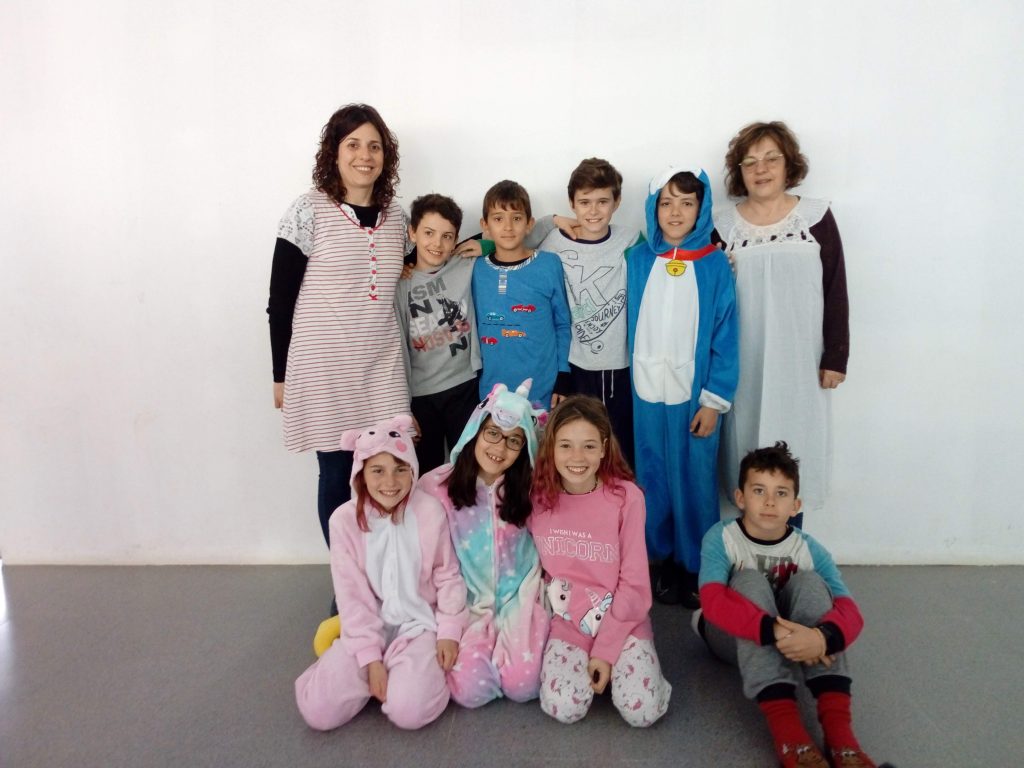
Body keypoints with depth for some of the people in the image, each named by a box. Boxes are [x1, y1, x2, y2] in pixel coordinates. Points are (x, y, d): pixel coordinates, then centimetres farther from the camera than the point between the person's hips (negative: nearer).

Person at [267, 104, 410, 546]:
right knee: (336, 476, 7)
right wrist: (281, 376, -4)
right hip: (323, 370, -4)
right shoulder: (308, 212, -7)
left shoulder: (394, 216, 8)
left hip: (382, 370, 4)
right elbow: (280, 302, -4)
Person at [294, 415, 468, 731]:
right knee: (318, 711, -14)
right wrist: (370, 656, -12)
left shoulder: (430, 512, -11)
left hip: (420, 625, -2)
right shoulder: (345, 519, -10)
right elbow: (351, 594, -8)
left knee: (409, 710, -25)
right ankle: (372, 667, 13)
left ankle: (419, 667, 8)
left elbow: (448, 577, -2)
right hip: (367, 628, 2)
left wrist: (449, 632, -9)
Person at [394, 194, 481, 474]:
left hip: (465, 387, 1)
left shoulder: (468, 269, -3)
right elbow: (397, 350, -3)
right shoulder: (399, 285, -4)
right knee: (427, 477, 12)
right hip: (419, 396, 0)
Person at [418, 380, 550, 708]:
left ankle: (510, 642, 15)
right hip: (467, 602, 0)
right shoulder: (436, 486, -8)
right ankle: (471, 647, 15)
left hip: (519, 598, 1)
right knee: (471, 689, -19)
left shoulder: (530, 488, -3)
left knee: (522, 686, -18)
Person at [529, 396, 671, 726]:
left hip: (622, 618, -1)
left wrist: (607, 648, -13)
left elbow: (635, 584, -11)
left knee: (642, 711, -19)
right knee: (565, 707, -19)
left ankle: (613, 660, 12)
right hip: (565, 621, 2)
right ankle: (586, 663, 12)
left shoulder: (626, 497, -15)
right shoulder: (538, 494, -8)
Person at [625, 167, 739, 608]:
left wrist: (714, 400, -8)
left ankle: (696, 568, 23)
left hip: (693, 395, -2)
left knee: (695, 482, 7)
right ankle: (661, 561, 27)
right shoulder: (637, 260, 2)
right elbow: (629, 325, 4)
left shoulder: (715, 265, -3)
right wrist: (630, 382, 0)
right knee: (653, 481, 11)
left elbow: (725, 338, -3)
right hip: (646, 393, 2)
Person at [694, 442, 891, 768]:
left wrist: (823, 636, -47)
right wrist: (773, 631, -48)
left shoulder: (810, 550, -13)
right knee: (750, 581, -33)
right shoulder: (720, 539, -20)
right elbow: (714, 602, -34)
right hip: (732, 636, -2)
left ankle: (838, 728, -35)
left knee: (809, 582, -26)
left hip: (796, 639, 2)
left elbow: (850, 611, -24)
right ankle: (787, 731, -42)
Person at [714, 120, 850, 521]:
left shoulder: (816, 217, 0)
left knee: (793, 457, 5)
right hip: (744, 364, 1)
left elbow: (835, 293, 0)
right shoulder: (723, 223, 3)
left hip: (800, 361, -1)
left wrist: (835, 357, -2)